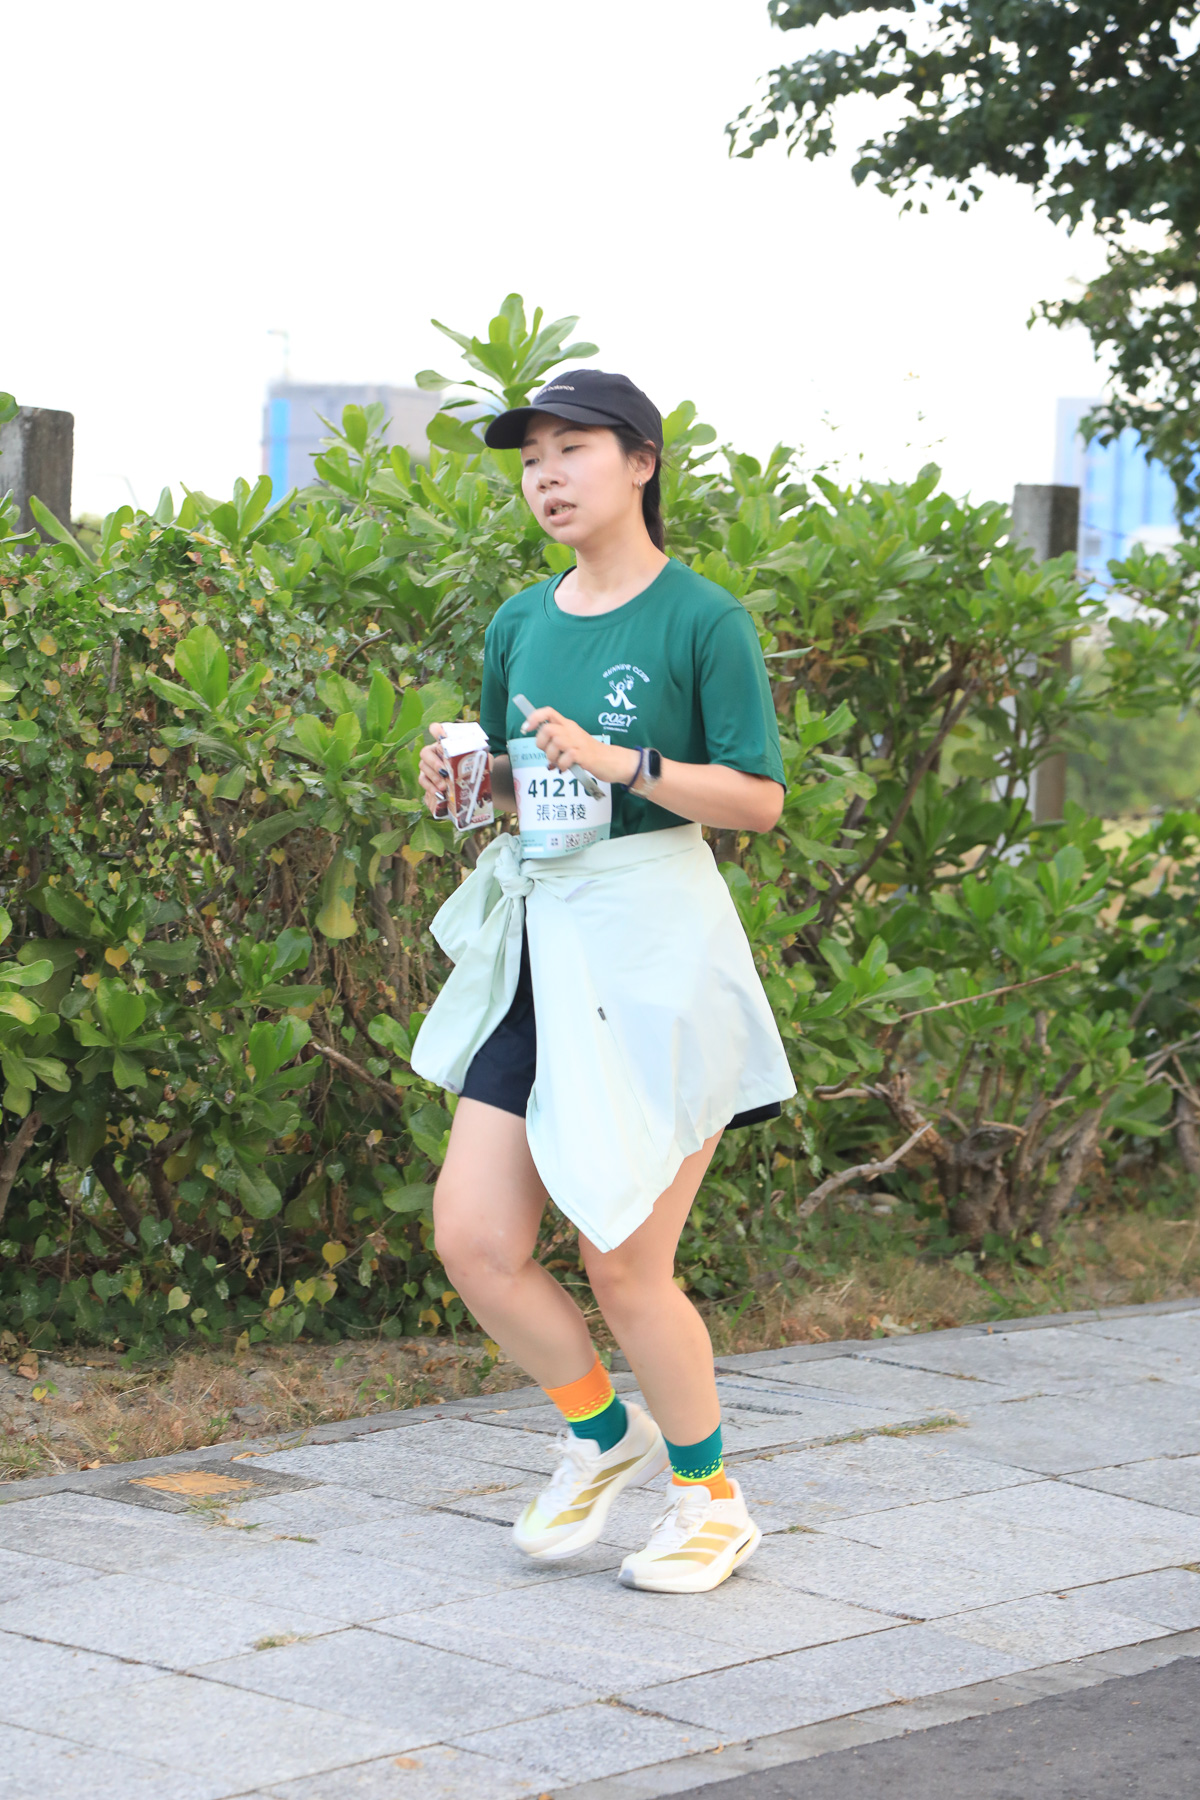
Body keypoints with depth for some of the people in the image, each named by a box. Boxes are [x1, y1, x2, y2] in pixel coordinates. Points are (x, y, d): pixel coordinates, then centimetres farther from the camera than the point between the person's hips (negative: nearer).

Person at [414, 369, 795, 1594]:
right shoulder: (521, 622, 11)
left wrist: (620, 760, -22)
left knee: (625, 1264, -1)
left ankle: (713, 1501, 22)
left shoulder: (701, 618, -8)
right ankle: (603, 1435, 27)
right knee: (472, 1239, 1)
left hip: (655, 947, -6)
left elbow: (759, 798, -11)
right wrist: (464, 772, 0)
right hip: (538, 941, 6)